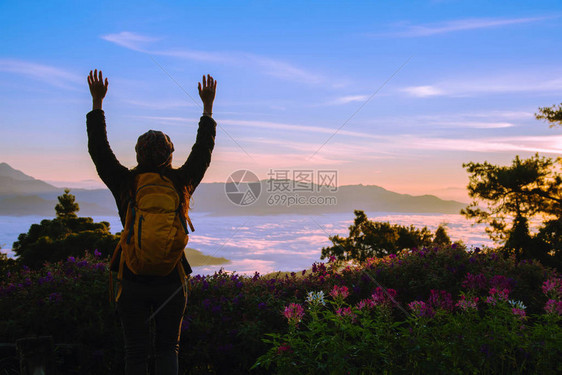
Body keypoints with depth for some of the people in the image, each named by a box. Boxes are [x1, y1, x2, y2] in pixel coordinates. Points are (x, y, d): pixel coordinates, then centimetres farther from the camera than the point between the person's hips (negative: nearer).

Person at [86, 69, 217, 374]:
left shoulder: (125, 184, -7)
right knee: (168, 347, 15)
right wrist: (207, 107, 14)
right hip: (171, 281, 1)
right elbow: (203, 150, 7)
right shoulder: (181, 184, -5)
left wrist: (97, 101, 11)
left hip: (133, 281, 0)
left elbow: (98, 149, 4)